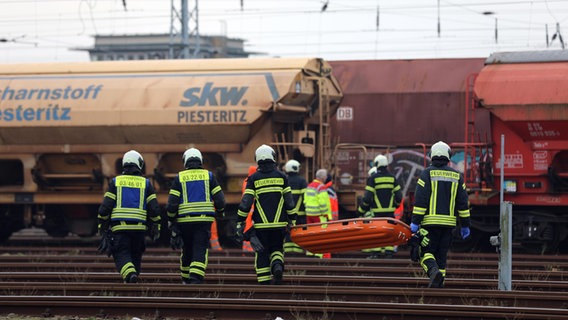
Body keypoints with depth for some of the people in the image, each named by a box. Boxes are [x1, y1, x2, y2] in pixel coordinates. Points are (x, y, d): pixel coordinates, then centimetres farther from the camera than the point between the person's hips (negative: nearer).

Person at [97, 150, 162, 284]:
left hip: (119, 227, -1)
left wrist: (102, 225, 11)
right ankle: (133, 280, 17)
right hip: (139, 226, 1)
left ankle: (130, 274, -30)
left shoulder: (115, 182, 5)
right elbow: (154, 208, 3)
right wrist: (156, 227, 12)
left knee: (121, 254, -5)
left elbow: (106, 206, 1)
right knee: (135, 256, 15)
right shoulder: (146, 183, 7)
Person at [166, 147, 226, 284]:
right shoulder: (208, 176, 5)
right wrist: (220, 212, 22)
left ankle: (186, 279, 26)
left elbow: (172, 202, 0)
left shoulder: (179, 178, 4)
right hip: (204, 220, -1)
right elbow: (219, 199, 3)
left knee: (187, 249, 15)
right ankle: (196, 278, -20)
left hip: (185, 220, 1)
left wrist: (171, 220, 12)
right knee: (200, 250, -4)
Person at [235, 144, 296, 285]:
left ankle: (264, 283, 4)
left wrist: (240, 223, 2)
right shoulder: (281, 176, 3)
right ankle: (277, 266, -14)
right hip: (279, 223, 1)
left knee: (262, 253, 7)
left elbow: (245, 202, -4)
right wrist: (291, 220, 13)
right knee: (277, 248, 16)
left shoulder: (254, 178, -1)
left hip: (261, 224, -1)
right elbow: (289, 200, 4)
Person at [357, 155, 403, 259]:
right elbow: (399, 195, 8)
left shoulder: (373, 178, -6)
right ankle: (389, 252, 3)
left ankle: (376, 253, -2)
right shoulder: (392, 178, 6)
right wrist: (395, 205, 26)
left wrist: (361, 210, 2)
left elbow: (367, 196, -9)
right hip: (390, 210, 3)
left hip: (377, 211, -3)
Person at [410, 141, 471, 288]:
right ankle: (438, 286, 9)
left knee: (426, 252, 1)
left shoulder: (427, 173, -3)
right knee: (441, 254, 11)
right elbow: (463, 202, 8)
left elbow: (420, 200, -8)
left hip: (430, 221, -3)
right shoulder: (456, 175, 8)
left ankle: (433, 271, -27)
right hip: (449, 222, 3)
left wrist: (415, 222, -6)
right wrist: (465, 225, 13)